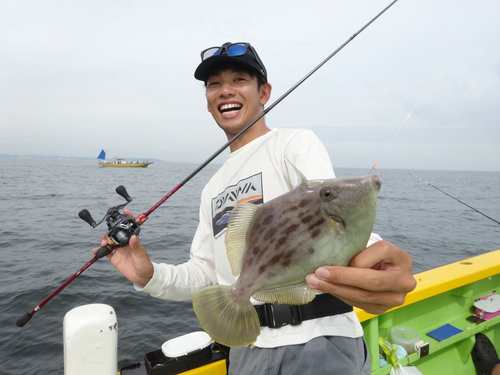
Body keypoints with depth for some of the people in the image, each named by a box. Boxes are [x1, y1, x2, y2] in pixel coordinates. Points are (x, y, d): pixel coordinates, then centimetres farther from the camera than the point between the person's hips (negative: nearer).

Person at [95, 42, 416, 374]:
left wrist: (365, 253, -46)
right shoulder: (213, 189, 14)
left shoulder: (296, 144, -6)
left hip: (318, 344, -6)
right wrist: (150, 276, -4)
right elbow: (205, 274, 13)